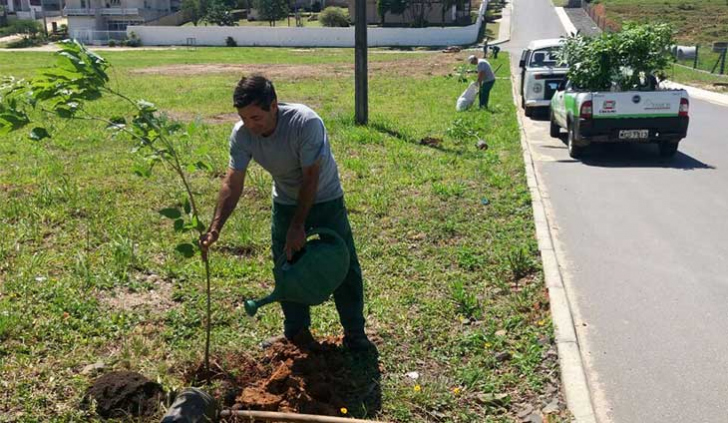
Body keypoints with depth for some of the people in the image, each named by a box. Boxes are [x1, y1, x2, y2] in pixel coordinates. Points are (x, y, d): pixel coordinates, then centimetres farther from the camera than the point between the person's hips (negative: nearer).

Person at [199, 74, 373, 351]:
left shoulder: (306, 122, -34)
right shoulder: (241, 134, -20)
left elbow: (311, 178, -29)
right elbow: (232, 184, -19)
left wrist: (298, 225, -27)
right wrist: (215, 228, -29)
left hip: (325, 199, -4)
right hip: (286, 202, 4)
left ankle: (355, 333, 15)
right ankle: (296, 332, 24)